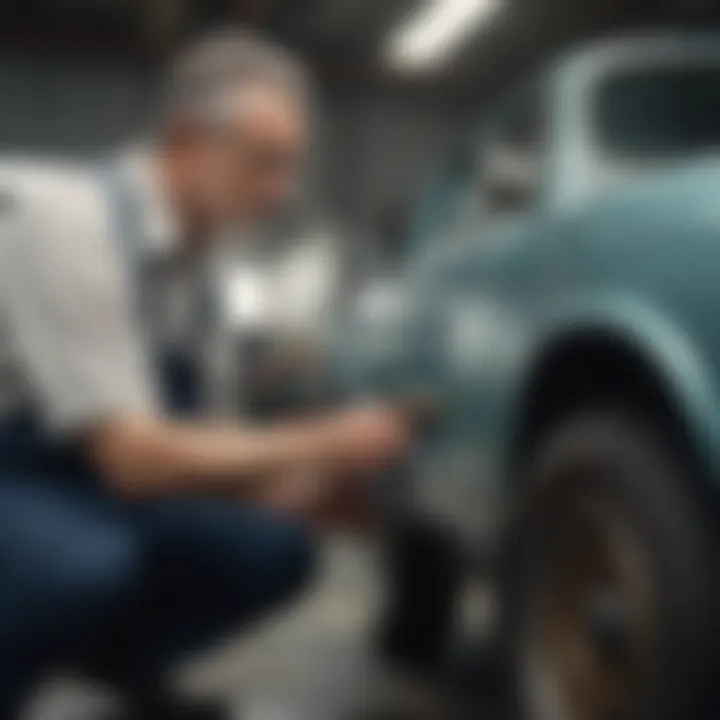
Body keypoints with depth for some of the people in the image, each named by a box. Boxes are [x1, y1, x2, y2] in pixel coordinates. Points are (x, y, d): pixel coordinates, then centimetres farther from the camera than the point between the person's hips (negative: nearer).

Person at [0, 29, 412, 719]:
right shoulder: (66, 220, -25)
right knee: (89, 563, -37)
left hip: (60, 471, 7)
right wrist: (322, 444, -22)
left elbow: (171, 441, 8)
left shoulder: (188, 248, 0)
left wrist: (310, 480, -8)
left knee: (269, 548, -9)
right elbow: (134, 461, -29)